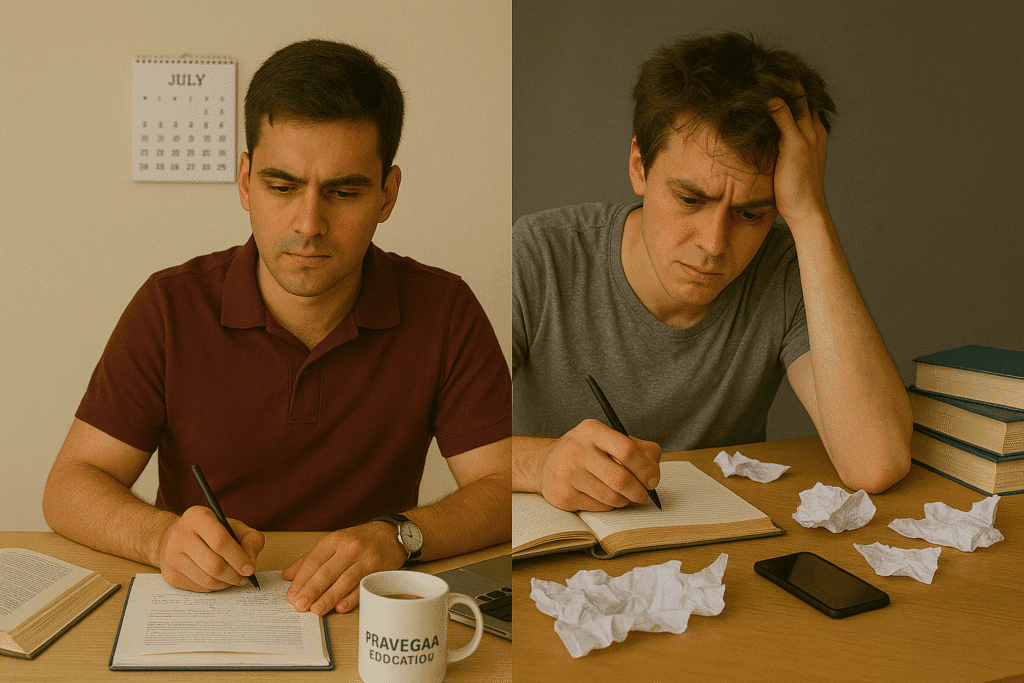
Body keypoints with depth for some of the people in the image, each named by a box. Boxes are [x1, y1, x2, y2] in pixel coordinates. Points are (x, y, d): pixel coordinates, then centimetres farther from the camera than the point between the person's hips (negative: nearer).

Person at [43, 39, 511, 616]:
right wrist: (161, 535, -27)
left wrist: (397, 536, -27)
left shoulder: (443, 312, -7)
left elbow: (508, 488, -9)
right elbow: (71, 486, -5)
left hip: (366, 626, 0)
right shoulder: (170, 308, -6)